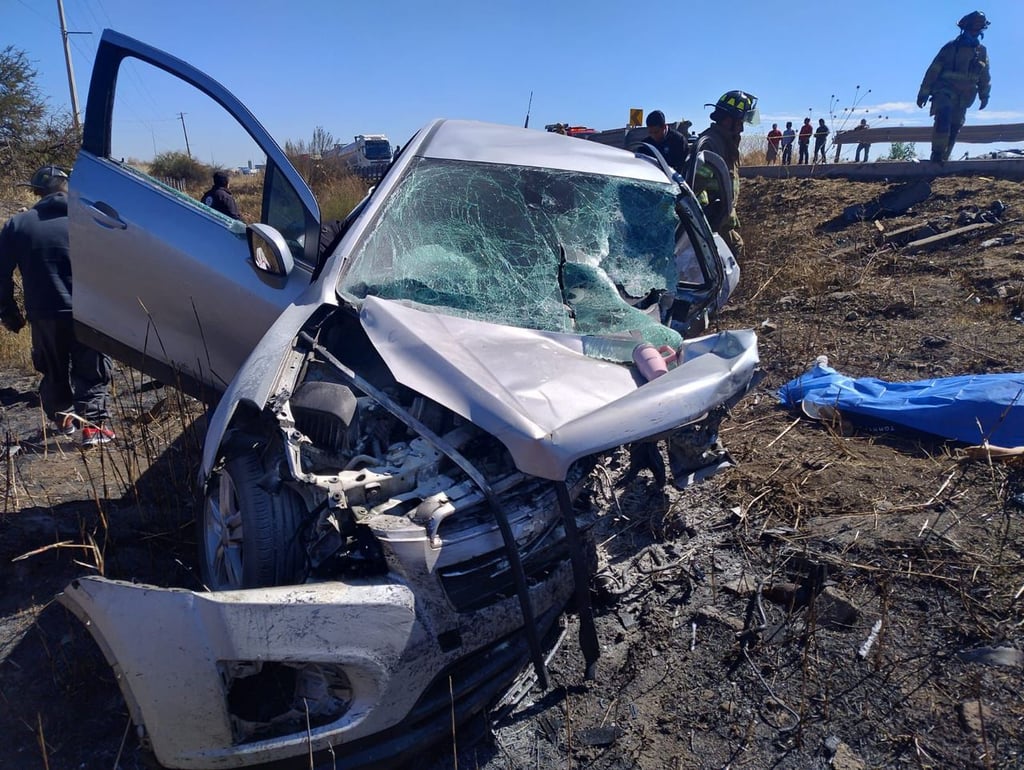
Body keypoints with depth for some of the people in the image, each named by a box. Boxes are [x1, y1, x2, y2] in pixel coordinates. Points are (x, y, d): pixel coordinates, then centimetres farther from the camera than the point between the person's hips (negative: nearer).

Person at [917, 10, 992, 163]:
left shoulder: (982, 52, 12)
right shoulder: (951, 47, -1)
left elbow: (985, 76, 16)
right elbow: (933, 71, -3)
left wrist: (984, 96, 10)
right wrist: (924, 92, -9)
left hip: (964, 96, 5)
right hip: (945, 90, -5)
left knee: (955, 127, 3)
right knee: (943, 116, -29)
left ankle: (942, 158, 9)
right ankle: (937, 153, -28)